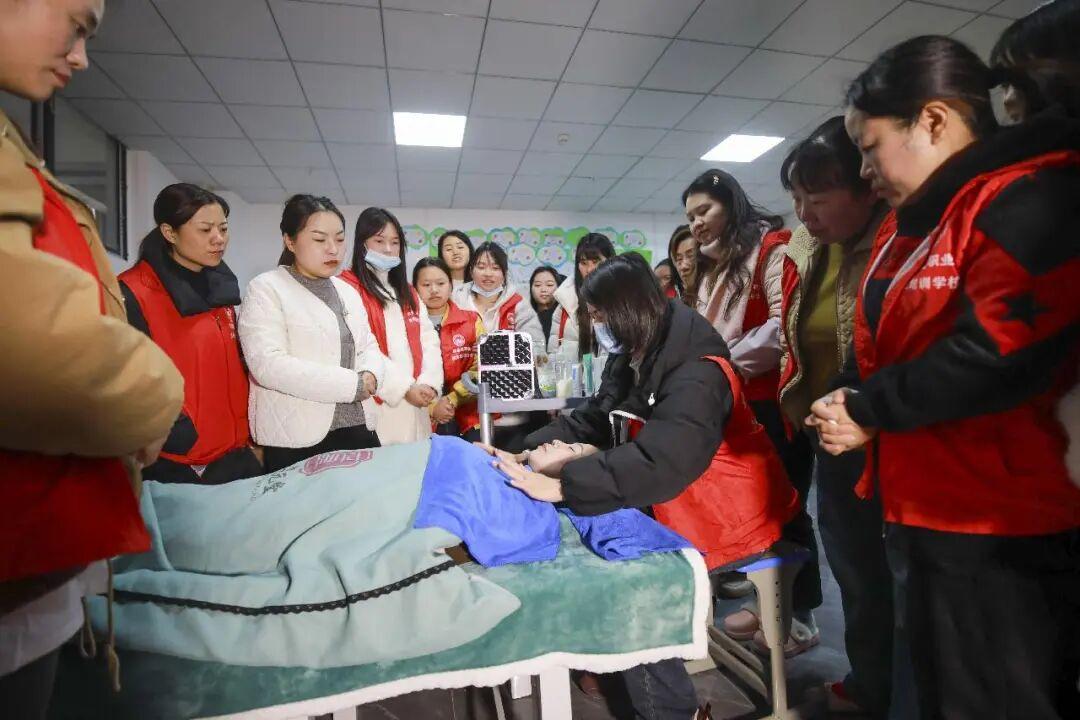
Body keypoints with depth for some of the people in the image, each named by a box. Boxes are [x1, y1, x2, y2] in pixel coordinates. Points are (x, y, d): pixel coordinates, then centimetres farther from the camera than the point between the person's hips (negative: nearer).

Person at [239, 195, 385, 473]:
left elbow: (369, 346, 14)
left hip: (357, 430, 6)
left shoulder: (347, 292, 16)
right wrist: (352, 384, -18)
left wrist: (370, 375, -10)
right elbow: (268, 364, -18)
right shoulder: (265, 289, -5)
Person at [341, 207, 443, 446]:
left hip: (415, 406, 6)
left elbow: (429, 340, 9)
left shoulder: (407, 292, 19)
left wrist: (428, 383, -8)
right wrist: (404, 387, -16)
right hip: (375, 406, -6)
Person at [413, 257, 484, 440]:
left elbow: (480, 369, 1)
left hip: (468, 417, 2)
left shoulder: (471, 321, 7)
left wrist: (452, 399, -8)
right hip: (423, 419, -1)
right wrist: (431, 407, -13)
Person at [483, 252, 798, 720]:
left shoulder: (695, 373, -27)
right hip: (674, 505, 9)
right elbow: (593, 418, 1)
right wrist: (534, 450, -14)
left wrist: (560, 486, -44)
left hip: (725, 516, -8)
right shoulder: (632, 360, 2)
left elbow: (662, 461, -41)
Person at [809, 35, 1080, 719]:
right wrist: (847, 400, -2)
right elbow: (881, 347, 17)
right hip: (924, 514, 9)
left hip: (997, 533, -9)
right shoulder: (915, 226, 13)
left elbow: (999, 353, -27)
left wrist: (868, 410, -16)